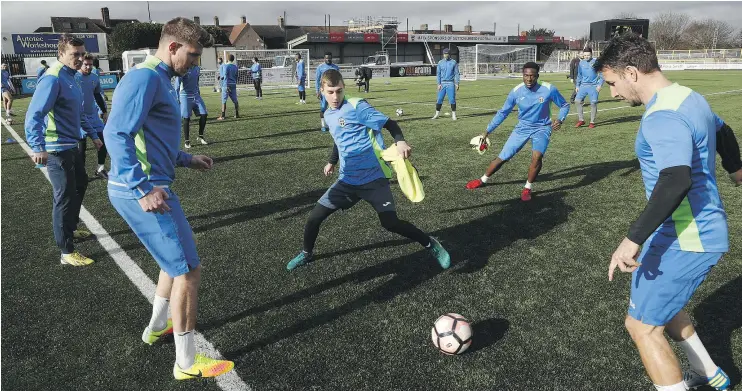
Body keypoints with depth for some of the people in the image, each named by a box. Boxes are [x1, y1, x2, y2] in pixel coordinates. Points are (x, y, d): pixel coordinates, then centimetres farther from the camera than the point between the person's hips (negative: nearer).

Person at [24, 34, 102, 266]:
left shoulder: (71, 77, 11)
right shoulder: (53, 79, -18)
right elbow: (34, 114, -27)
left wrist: (92, 135, 29)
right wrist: (38, 147, -38)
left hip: (72, 146, 10)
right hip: (57, 149, -10)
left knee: (80, 185, 24)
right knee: (65, 197, -5)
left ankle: (71, 229, 43)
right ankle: (67, 253, 4)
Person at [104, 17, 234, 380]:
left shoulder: (159, 80, 16)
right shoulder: (145, 78, -16)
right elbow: (117, 134, -26)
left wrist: (186, 159, 21)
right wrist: (143, 190, -29)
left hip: (150, 187, 11)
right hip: (141, 192, -11)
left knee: (176, 260, 26)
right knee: (187, 270, -4)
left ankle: (157, 327, 45)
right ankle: (187, 363, 10)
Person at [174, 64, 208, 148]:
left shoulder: (197, 68, 6)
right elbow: (177, 84, -12)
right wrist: (177, 98, -16)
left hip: (196, 95, 6)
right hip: (185, 96, -6)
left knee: (204, 114, -6)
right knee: (186, 118, -1)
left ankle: (200, 136, 11)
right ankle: (187, 141, 9)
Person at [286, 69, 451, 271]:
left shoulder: (357, 106, -12)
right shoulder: (328, 115, 10)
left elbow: (389, 123, -14)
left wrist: (400, 141, -32)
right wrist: (332, 162, 35)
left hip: (374, 178, -6)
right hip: (347, 180, 6)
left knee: (390, 223, -14)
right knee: (314, 217, 3)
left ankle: (431, 244, 10)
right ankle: (307, 253, 30)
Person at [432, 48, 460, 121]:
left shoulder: (454, 62, 3)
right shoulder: (440, 62, 8)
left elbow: (456, 73, 3)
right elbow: (438, 74, 7)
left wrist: (457, 83, -6)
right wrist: (439, 84, -4)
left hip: (451, 83, -2)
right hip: (442, 83, 2)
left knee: (452, 99, -5)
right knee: (439, 99, 0)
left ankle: (453, 115, 3)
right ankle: (437, 114, 8)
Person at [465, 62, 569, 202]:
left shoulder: (549, 89, -18)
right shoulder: (516, 91, -13)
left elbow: (564, 105, -1)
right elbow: (502, 112, 0)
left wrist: (560, 119, -22)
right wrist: (487, 132, 0)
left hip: (541, 128, -2)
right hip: (522, 127, 2)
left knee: (537, 156, -30)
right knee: (502, 157, 1)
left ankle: (528, 188, -8)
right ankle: (482, 180, 27)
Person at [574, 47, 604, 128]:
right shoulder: (581, 63, 9)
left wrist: (600, 84, -11)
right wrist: (577, 86, 14)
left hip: (593, 86, -4)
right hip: (583, 85, 4)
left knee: (593, 103, -3)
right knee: (578, 100, -9)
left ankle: (592, 122, 7)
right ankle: (581, 120, 1)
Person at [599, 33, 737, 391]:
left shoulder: (663, 116, -24)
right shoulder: (689, 97, 9)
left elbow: (676, 181, -37)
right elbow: (721, 134, 28)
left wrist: (634, 239, -38)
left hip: (686, 240, -10)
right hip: (701, 230, 10)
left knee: (642, 325, 0)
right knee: (661, 305, 28)